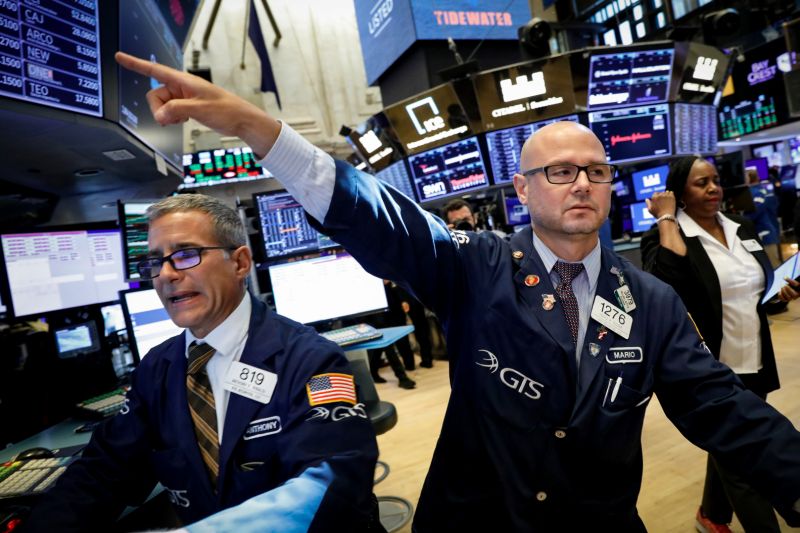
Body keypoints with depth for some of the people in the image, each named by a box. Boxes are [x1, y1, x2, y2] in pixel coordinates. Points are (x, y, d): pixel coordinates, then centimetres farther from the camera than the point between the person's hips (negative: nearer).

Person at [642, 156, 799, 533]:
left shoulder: (743, 229, 7)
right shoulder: (666, 237, -15)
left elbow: (762, 284, 20)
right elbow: (666, 280, -38)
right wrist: (666, 219, -27)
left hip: (754, 365, 7)